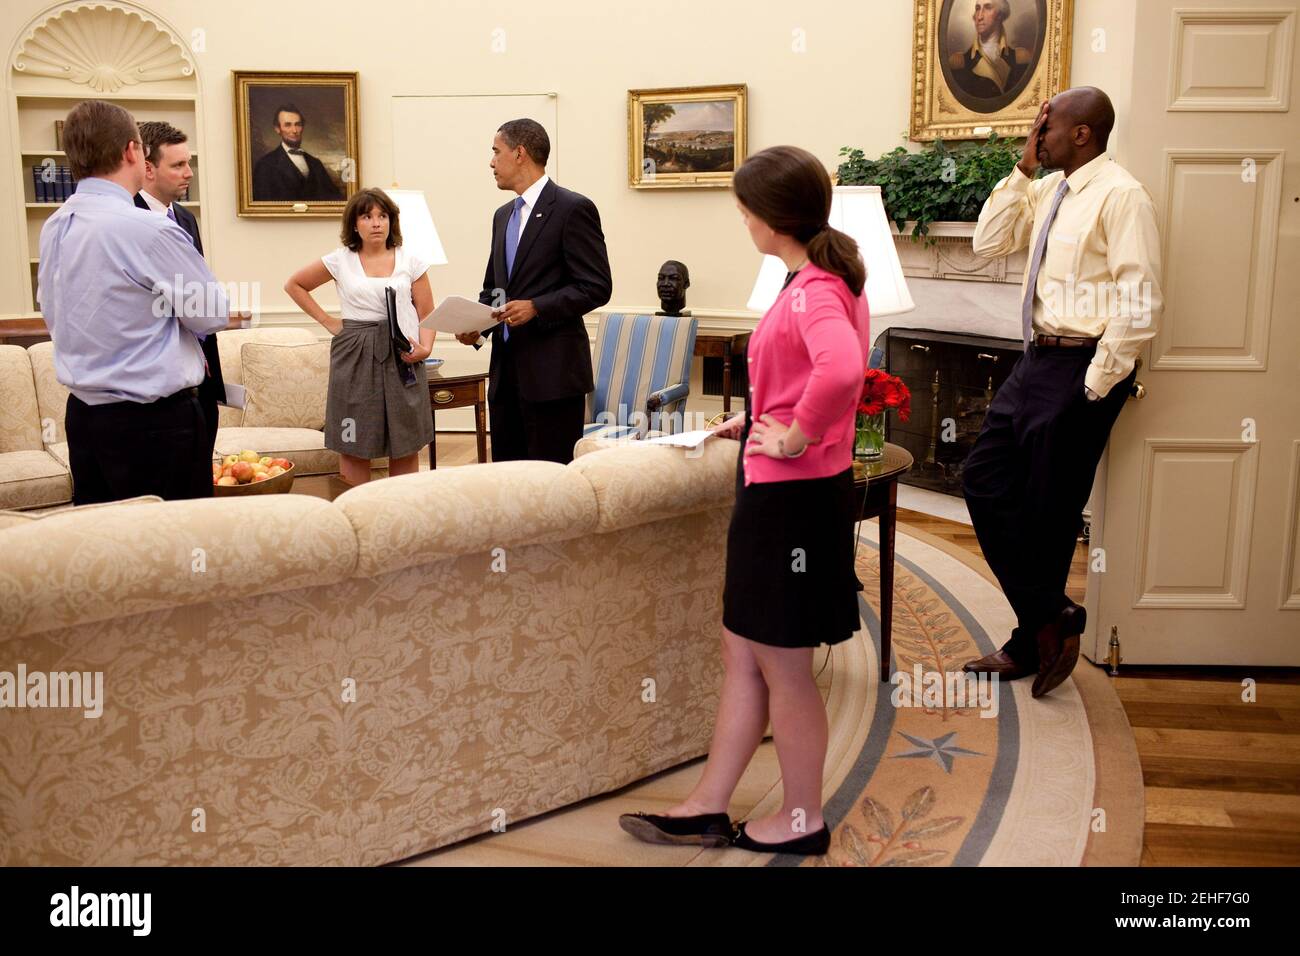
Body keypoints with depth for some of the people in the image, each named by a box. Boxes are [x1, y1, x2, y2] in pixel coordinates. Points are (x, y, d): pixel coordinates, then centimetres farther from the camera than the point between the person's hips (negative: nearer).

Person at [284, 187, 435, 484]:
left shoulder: (410, 261, 6)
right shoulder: (340, 260, 4)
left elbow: (426, 314, 5)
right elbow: (294, 285, 16)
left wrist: (425, 347, -14)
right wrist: (327, 321, 8)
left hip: (402, 357, 1)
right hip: (355, 358, 0)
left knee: (406, 445, 2)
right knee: (354, 445, 1)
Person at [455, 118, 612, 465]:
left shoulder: (573, 208, -7)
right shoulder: (504, 215, 18)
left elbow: (596, 287, -12)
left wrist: (536, 307, -20)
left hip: (553, 370, -8)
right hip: (506, 368, 8)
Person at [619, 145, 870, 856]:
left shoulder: (813, 291, -19)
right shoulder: (828, 278, 11)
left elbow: (842, 371, -41)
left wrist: (797, 437, -26)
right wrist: (758, 420, 17)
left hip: (794, 497, -10)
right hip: (774, 492, 10)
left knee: (782, 662, 5)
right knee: (743, 650, 15)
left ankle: (803, 819, 23)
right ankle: (708, 808, 26)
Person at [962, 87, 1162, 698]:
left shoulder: (1120, 196, -14)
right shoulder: (1047, 190, 11)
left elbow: (1141, 304, -18)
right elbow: (989, 242, 10)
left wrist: (1095, 385, -18)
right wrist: (1023, 171, 3)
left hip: (1082, 368, -9)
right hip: (1037, 358, 9)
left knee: (1048, 509, 1)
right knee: (985, 481, 8)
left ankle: (1036, 639, 20)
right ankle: (1049, 620, 18)